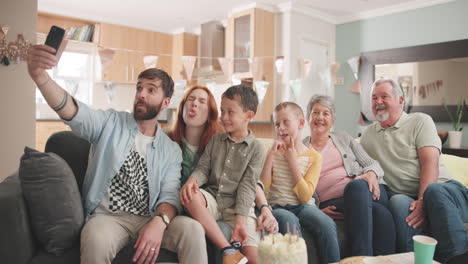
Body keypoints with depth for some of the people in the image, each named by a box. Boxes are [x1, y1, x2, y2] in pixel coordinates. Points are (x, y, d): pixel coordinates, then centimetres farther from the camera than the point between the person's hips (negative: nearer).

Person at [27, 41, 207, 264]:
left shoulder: (171, 150, 8)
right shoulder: (110, 123, 4)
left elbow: (170, 195, 0)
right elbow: (72, 112, -16)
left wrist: (159, 222, -24)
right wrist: (40, 75, -36)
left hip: (148, 219, 2)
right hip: (106, 216, -1)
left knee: (193, 229, -27)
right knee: (96, 240, -37)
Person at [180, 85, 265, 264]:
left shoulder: (255, 148, -1)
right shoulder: (215, 140, 10)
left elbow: (247, 186, -7)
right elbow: (203, 168, 6)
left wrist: (240, 221, -18)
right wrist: (192, 180, -19)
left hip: (238, 206, -3)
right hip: (212, 200, 3)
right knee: (190, 195, -33)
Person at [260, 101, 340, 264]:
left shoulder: (314, 157, 2)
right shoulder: (274, 152, 7)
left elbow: (305, 197, -9)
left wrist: (293, 161, -12)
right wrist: (271, 155, -11)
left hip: (301, 207, 0)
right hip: (276, 207, 0)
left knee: (327, 224, -28)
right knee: (289, 221, -33)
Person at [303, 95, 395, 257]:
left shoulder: (343, 138, 21)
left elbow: (371, 163, 16)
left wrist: (371, 174, -10)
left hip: (363, 189, 3)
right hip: (331, 204, -2)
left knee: (357, 185, -37)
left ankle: (362, 258, -34)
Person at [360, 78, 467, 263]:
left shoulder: (420, 121, 6)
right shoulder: (368, 135, 19)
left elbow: (430, 163, -8)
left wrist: (423, 201, -23)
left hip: (442, 189, -1)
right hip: (405, 197, 2)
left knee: (434, 192, -37)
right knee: (399, 201, -35)